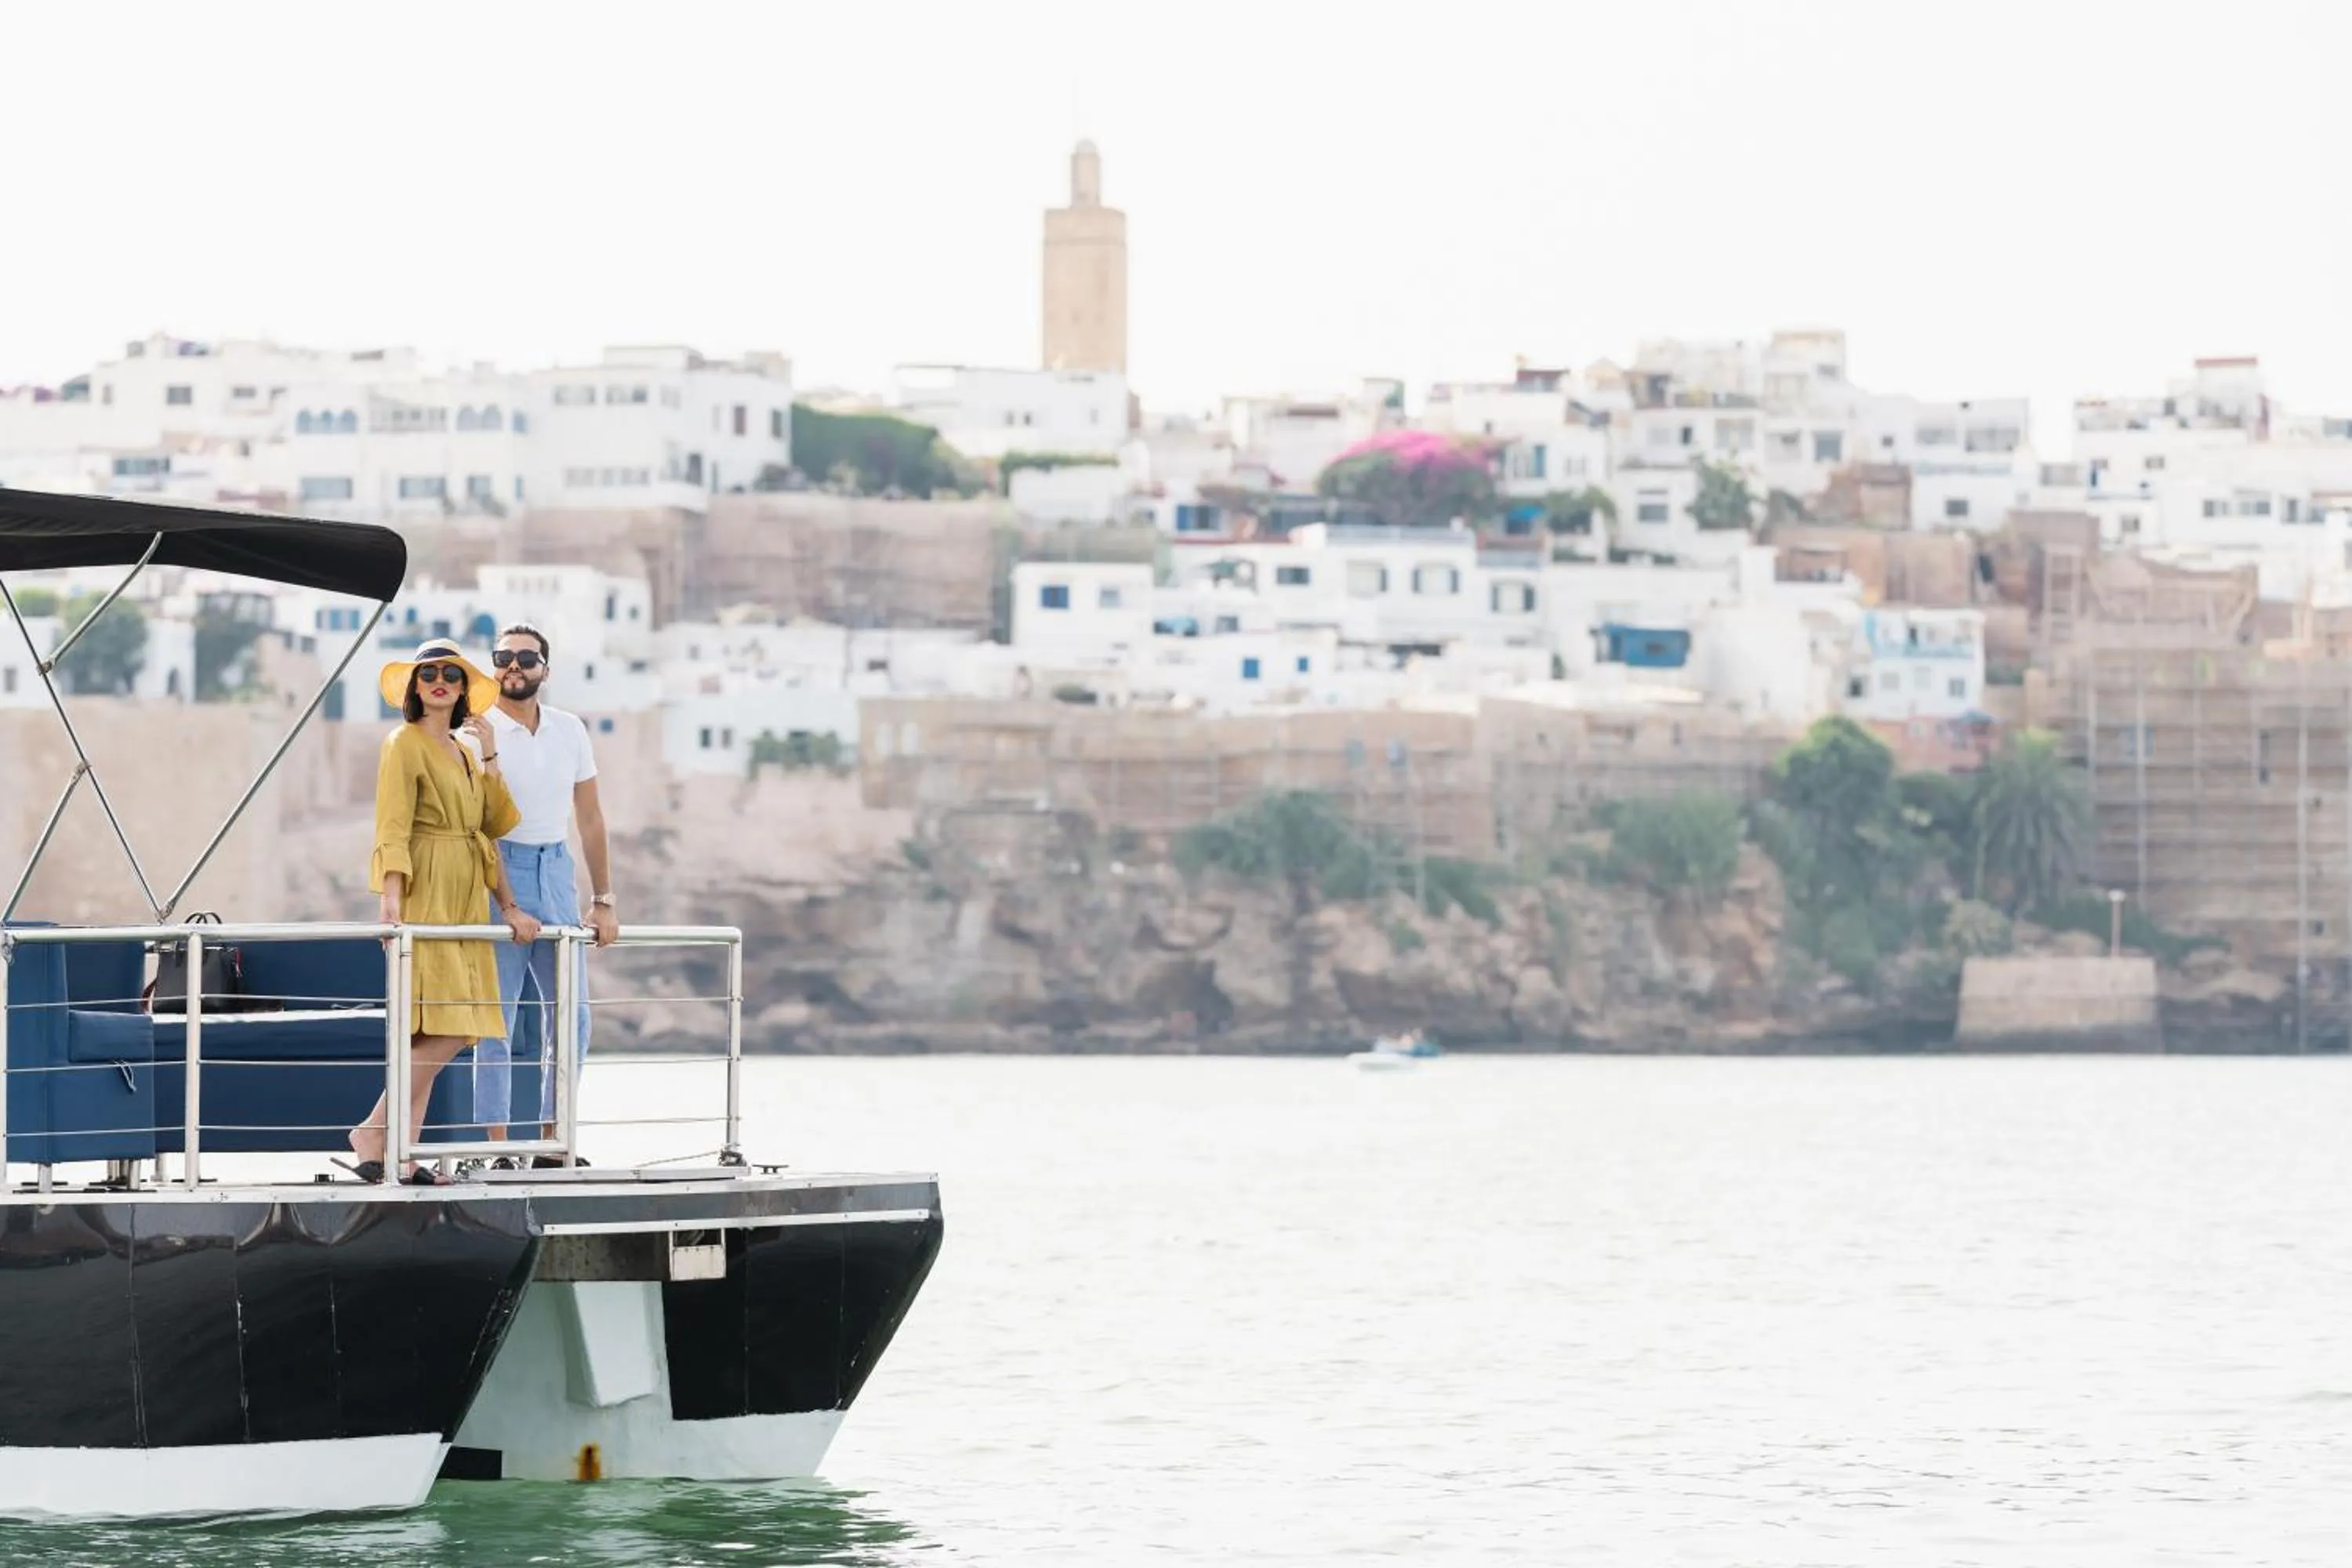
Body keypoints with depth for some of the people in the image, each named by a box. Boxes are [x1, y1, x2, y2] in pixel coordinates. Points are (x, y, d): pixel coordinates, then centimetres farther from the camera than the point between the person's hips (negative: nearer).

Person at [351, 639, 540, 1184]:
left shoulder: (464, 749, 19)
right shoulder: (406, 744, -5)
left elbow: (490, 827, 11)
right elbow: (393, 831, -15)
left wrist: (489, 759, 6)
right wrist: (391, 904, -26)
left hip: (463, 904, 8)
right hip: (424, 896, -8)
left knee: (431, 1036, 3)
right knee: (446, 1030, -16)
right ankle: (372, 1134, -12)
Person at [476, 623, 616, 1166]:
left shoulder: (569, 731, 9)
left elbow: (590, 819, 15)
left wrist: (604, 900, 14)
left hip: (557, 874, 5)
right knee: (495, 1020, -5)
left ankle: (552, 1143, 14)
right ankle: (497, 1147, -2)